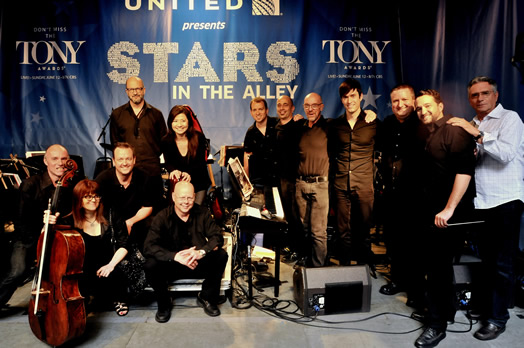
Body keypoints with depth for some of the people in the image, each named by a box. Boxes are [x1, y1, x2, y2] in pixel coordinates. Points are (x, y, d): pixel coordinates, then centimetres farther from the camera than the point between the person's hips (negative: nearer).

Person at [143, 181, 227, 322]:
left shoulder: (202, 213, -4)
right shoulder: (162, 217, -10)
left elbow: (217, 237, -9)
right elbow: (150, 246, -19)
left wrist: (201, 252, -29)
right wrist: (175, 256, -33)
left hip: (198, 264, 1)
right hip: (171, 266, -1)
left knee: (221, 255, -23)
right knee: (150, 265, -29)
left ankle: (206, 298, -1)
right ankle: (164, 304, 0)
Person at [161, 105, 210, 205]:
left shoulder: (199, 137, -14)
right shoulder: (166, 141, -8)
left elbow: (201, 162, -12)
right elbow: (168, 163, -3)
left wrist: (189, 174, -31)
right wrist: (174, 171, -28)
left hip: (199, 183, -1)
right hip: (178, 184, 1)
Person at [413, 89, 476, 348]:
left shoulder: (454, 130, -13)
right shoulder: (427, 135, 11)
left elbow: (465, 170, -22)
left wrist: (449, 208, -24)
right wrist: (429, 209, 6)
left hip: (449, 212, -8)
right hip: (432, 210, 8)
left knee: (438, 265, -3)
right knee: (437, 263, 19)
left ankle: (437, 325, 11)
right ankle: (447, 310, 39)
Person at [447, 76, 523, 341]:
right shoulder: (473, 125, 15)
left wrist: (477, 134, -21)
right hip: (481, 201, 6)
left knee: (502, 263, 1)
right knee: (486, 258, 14)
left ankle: (497, 318, 10)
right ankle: (484, 301, 28)